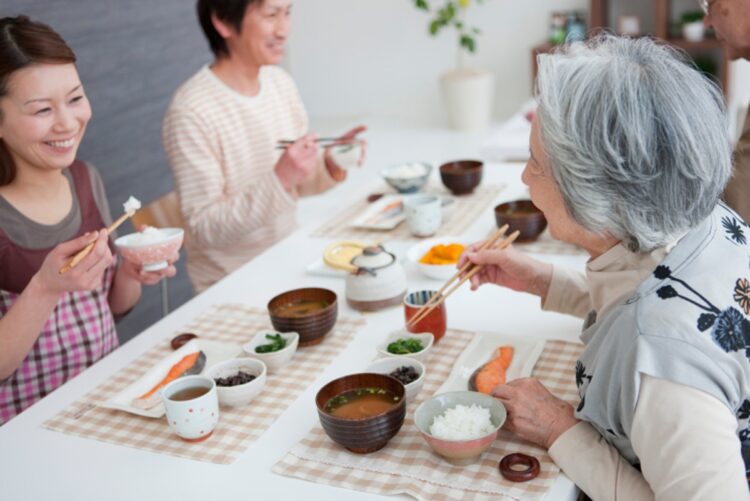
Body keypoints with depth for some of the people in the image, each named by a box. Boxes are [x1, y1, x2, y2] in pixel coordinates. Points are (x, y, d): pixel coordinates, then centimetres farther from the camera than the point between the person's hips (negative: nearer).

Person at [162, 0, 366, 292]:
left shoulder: (281, 82, 1)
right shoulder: (191, 111, -19)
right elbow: (203, 229, -19)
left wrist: (328, 169, -11)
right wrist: (279, 179, -30)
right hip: (231, 286, -6)